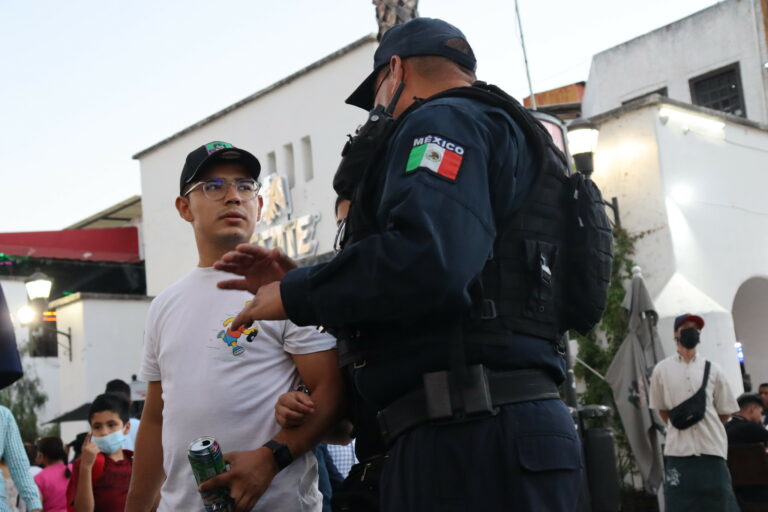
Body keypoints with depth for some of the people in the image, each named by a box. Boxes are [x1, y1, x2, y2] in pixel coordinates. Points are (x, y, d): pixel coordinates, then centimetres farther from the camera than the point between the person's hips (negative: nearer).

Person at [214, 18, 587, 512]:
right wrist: (295, 282, 25)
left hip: (472, 434, -10)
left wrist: (295, 296, -8)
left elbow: (423, 261, -24)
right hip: (502, 427, 10)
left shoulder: (445, 121, -5)